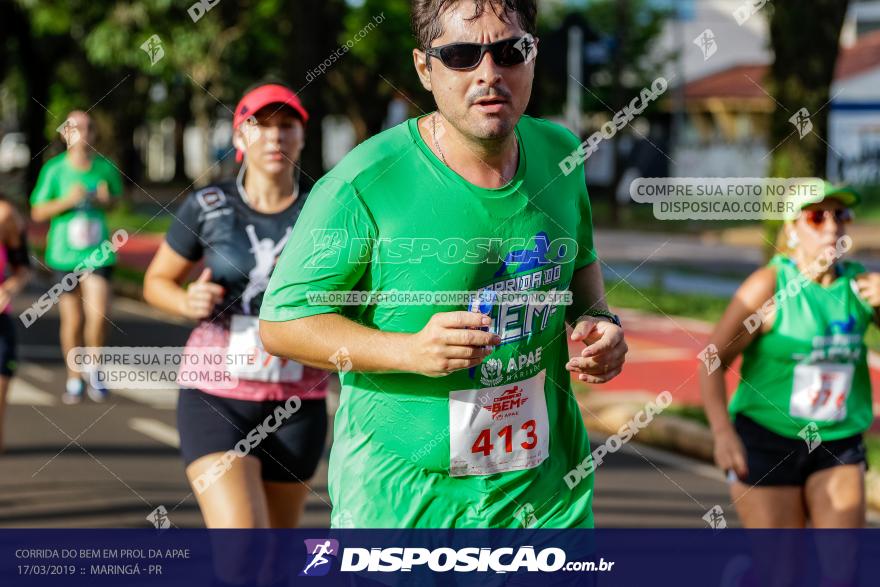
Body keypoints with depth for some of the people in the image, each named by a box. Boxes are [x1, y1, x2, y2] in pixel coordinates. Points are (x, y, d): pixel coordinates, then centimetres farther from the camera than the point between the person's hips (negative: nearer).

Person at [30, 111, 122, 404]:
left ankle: (95, 371, 10)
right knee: (72, 320, 5)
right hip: (64, 254, 0)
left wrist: (107, 199, -8)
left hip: (97, 253, 0)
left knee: (98, 314, -14)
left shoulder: (105, 167, -2)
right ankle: (74, 379, 23)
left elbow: (116, 197, 16)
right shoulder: (54, 169, -7)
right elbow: (37, 212, -2)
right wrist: (67, 200, -18)